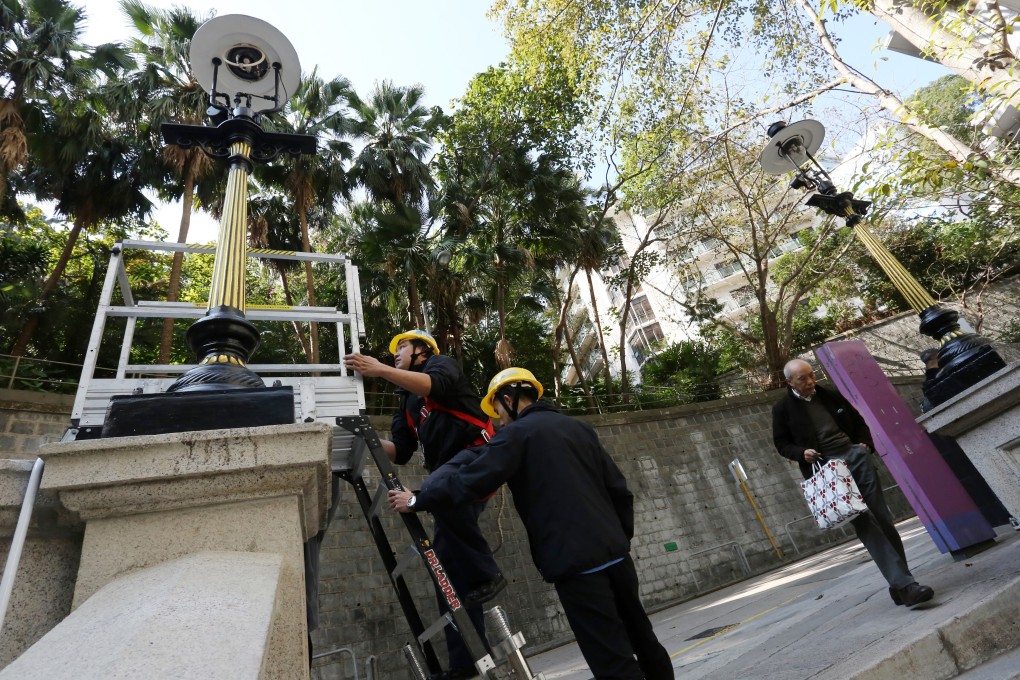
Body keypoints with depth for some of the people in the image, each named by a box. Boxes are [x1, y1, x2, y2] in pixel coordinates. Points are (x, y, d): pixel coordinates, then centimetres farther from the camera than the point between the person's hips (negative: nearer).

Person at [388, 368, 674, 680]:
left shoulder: (516, 433, -6)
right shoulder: (579, 428, 14)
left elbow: (469, 481, -14)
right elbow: (620, 490, 14)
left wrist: (417, 500, -1)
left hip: (576, 562, -7)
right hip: (615, 554, 8)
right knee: (642, 638, 22)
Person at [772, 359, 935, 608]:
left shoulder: (831, 396, 10)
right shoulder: (782, 409, -2)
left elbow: (858, 422, 23)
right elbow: (781, 443, 4)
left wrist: (866, 443, 5)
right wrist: (801, 453, -14)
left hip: (855, 456, 5)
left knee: (883, 519, 7)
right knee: (866, 526, -10)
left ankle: (900, 582, 20)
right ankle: (904, 585, -8)